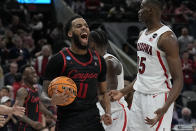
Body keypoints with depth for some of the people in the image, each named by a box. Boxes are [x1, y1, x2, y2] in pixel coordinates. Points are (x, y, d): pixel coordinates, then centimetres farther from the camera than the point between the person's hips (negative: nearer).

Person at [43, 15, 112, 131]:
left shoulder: (98, 60, 12)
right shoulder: (59, 60, -4)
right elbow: (45, 94, -2)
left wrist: (108, 113, 3)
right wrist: (53, 101, -24)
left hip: (93, 119, 5)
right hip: (68, 121, -4)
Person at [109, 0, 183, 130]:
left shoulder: (166, 37, -16)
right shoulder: (143, 34, 12)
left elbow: (178, 79, -20)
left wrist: (165, 108, -32)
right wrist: (123, 92, 20)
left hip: (158, 97, -9)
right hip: (139, 95, 9)